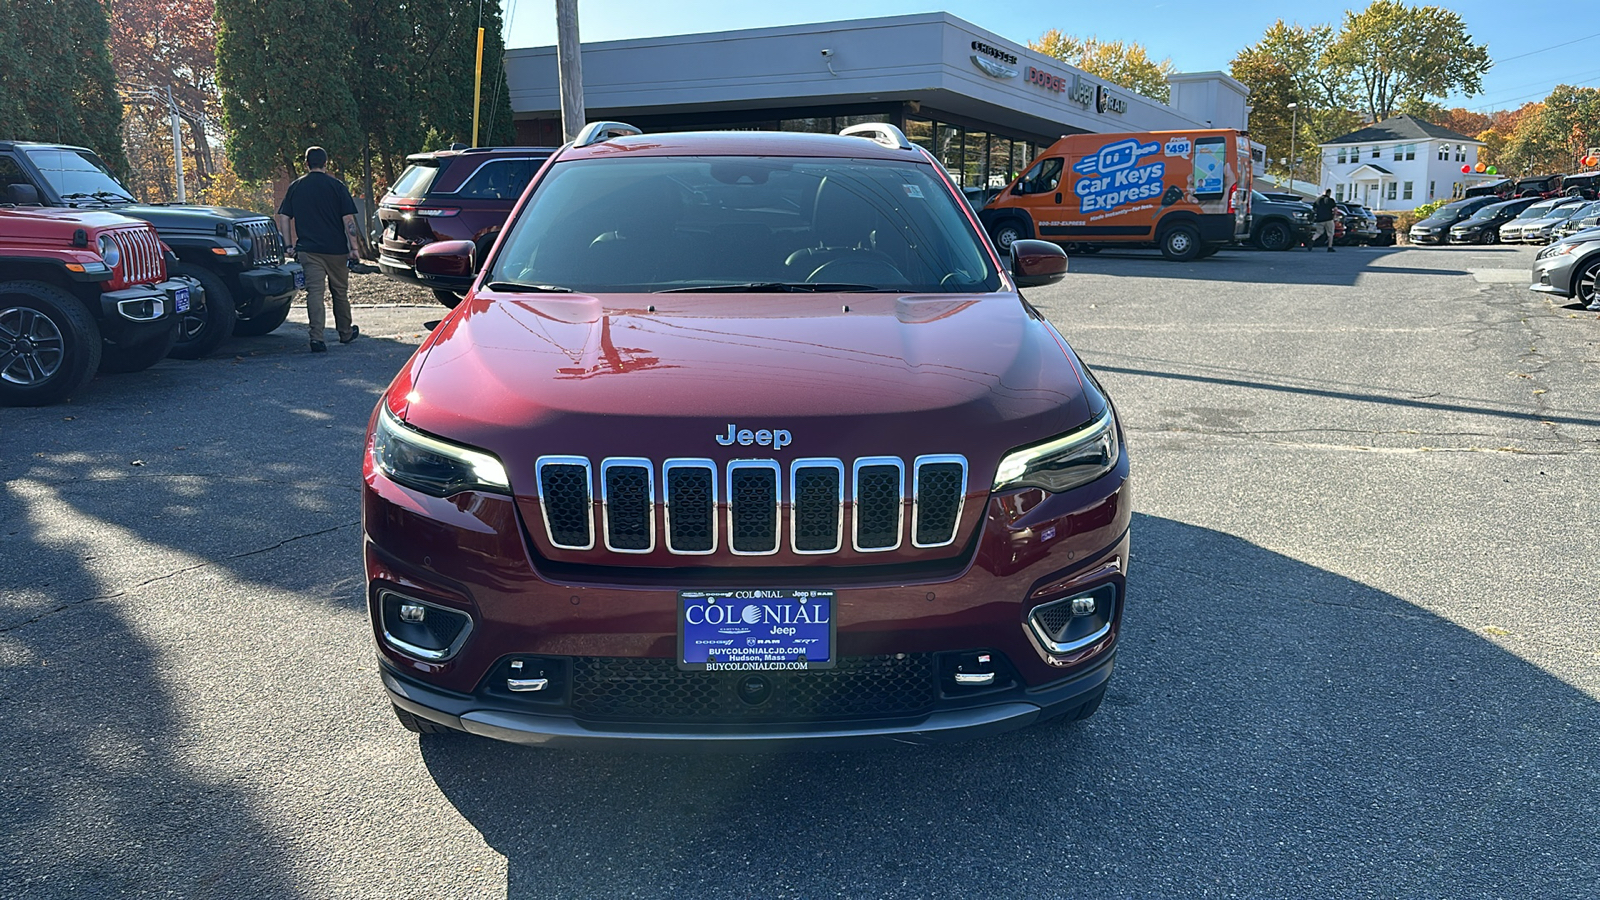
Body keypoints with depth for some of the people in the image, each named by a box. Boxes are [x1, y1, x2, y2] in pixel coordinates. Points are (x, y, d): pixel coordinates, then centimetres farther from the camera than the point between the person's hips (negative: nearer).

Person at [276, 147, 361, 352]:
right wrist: (354, 247, -3)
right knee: (340, 292, 13)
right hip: (336, 249, -1)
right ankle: (345, 333, 28)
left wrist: (290, 246, 11)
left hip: (308, 249, 1)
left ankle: (317, 338, -14)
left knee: (314, 292, -3)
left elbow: (283, 217, 6)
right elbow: (348, 219, -6)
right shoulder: (336, 185, -2)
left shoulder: (296, 187, 7)